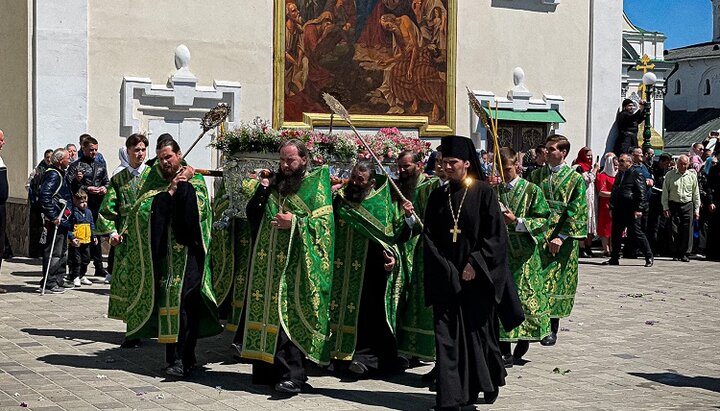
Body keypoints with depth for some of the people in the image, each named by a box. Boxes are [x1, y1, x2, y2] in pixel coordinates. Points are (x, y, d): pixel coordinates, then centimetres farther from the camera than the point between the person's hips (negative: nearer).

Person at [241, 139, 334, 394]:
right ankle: (268, 369, 13)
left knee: (289, 316, -11)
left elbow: (324, 222, -6)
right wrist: (262, 190, 0)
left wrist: (295, 223, -17)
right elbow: (253, 217, 14)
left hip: (295, 265, -5)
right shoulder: (274, 184, 17)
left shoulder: (315, 186, 2)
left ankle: (291, 375, -10)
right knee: (268, 314, 5)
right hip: (269, 262, 5)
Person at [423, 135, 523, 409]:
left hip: (477, 276, -3)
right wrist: (444, 268, -6)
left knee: (478, 330, 7)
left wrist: (475, 264, -14)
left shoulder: (483, 193, -4)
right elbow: (429, 235, 6)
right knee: (447, 335, -2)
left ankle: (489, 383, 32)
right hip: (446, 278, 3)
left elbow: (496, 235, -7)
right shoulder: (438, 196, 7)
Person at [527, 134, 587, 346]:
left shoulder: (575, 178, -2)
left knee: (556, 282, 1)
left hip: (560, 240, -3)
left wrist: (561, 237, -15)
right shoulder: (537, 175, 10)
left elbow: (577, 211, -8)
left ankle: (553, 328, 11)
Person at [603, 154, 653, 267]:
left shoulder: (636, 175, -8)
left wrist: (639, 209, -16)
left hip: (631, 211, -8)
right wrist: (612, 208, 16)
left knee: (636, 233, -4)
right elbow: (614, 192, 22)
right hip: (618, 210, 8)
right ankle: (614, 258, 18)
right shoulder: (619, 175, 16)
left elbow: (641, 193, -12)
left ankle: (649, 257, 6)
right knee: (616, 233, 9)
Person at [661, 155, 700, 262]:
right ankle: (675, 254, 6)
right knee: (674, 230, -1)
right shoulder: (670, 175, 2)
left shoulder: (692, 176, 7)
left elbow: (696, 194, 12)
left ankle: (685, 254, 4)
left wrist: (697, 209, 9)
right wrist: (665, 207, -2)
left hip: (687, 205, 1)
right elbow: (665, 192, 3)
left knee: (687, 230, -3)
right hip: (674, 204, -1)